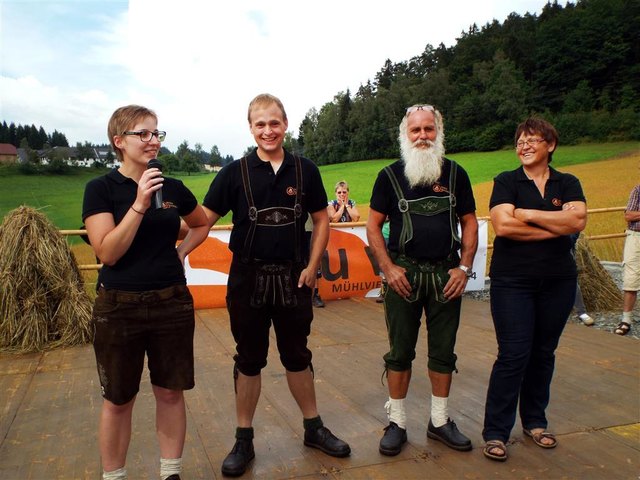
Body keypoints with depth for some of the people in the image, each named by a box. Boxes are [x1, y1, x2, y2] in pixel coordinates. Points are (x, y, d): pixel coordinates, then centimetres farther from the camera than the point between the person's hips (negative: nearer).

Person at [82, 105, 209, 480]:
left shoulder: (173, 187, 3)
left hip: (172, 303, 3)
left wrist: (181, 251, 5)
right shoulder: (101, 189, -7)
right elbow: (108, 252, -16)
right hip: (119, 306, -3)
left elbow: (201, 225, 21)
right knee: (118, 400, 10)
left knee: (171, 392, 11)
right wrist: (139, 204, -23)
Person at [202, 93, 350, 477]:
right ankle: (244, 441, 26)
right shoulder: (235, 172, -3)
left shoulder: (305, 170, 0)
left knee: (297, 356, 15)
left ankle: (314, 428, 34)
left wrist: (312, 266, -3)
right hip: (248, 277, -1)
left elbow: (321, 220, 5)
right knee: (249, 359, 11)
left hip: (293, 277, 1)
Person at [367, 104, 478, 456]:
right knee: (400, 351, 5)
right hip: (404, 273, -2)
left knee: (443, 351, 10)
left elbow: (469, 222, 8)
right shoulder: (390, 175, 1)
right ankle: (396, 423, 19)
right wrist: (388, 268, -8)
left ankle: (439, 421, 26)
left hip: (446, 274, 2)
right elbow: (373, 225, 1)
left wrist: (464, 267, -3)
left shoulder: (455, 174, 6)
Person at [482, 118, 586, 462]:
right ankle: (495, 433, 4)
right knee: (513, 355, -6)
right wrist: (557, 227, -12)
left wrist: (527, 214, -14)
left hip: (558, 281, 4)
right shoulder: (506, 182, -1)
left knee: (544, 353, 11)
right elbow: (502, 225, -17)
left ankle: (534, 422, 28)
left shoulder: (567, 184, 7)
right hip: (512, 281, -3)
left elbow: (577, 220, -12)